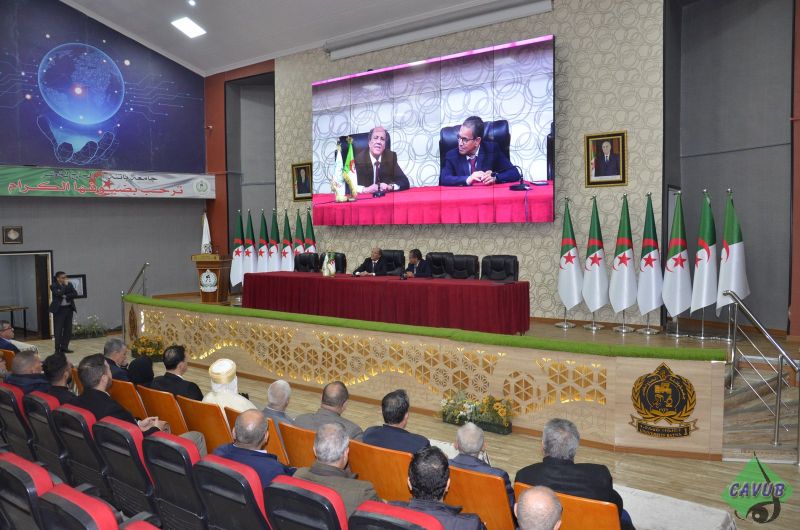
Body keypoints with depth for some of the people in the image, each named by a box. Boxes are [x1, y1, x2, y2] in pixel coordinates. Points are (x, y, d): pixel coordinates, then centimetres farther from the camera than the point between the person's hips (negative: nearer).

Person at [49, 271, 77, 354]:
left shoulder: (69, 285, 9)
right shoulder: (53, 286, -4)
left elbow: (75, 294, 0)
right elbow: (59, 294, -20)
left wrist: (66, 296, -12)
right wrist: (65, 286, -13)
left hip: (69, 309, 5)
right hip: (59, 310, -5)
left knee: (68, 329, 6)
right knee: (58, 330, -3)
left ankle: (64, 347, 15)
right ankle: (57, 349, 3)